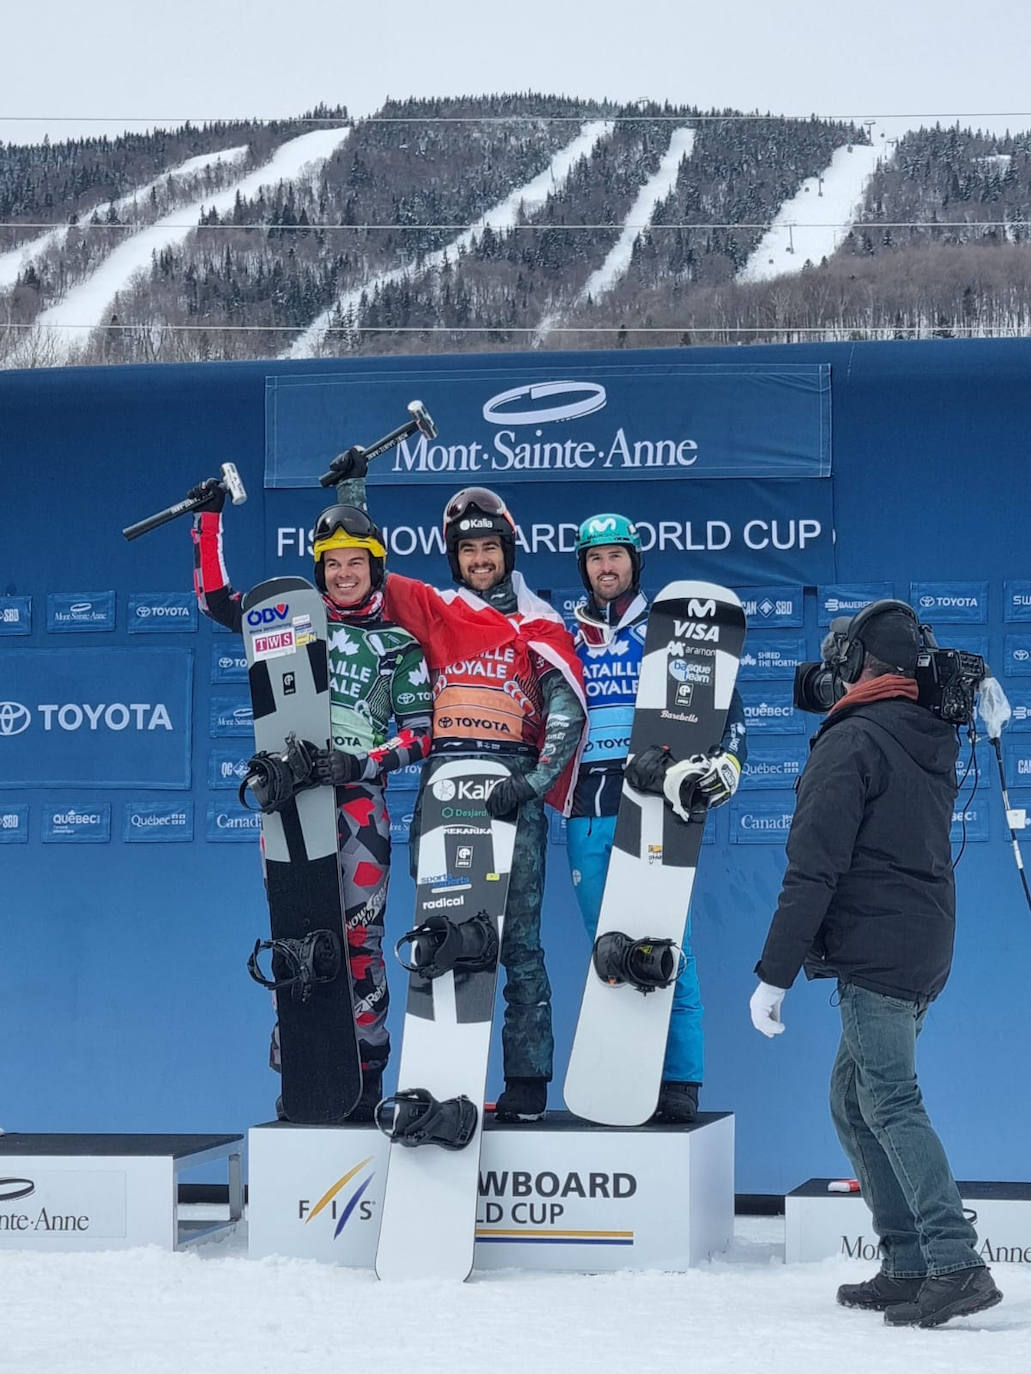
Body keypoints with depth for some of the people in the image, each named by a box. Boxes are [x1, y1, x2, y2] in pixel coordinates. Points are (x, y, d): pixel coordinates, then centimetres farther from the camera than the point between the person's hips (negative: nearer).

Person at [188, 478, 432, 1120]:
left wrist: (365, 762, -12)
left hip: (358, 797, -2)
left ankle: (367, 1071, -1)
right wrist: (209, 519, 14)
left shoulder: (398, 643, 8)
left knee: (359, 937, -6)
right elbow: (215, 597, 19)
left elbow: (422, 733, 3)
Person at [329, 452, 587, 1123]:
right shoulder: (431, 609, 16)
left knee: (518, 939, -5)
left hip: (512, 785, -3)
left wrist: (533, 783, -14)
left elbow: (567, 713, 0)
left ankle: (528, 1079, -4)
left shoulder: (539, 625, 10)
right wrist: (352, 488, 13)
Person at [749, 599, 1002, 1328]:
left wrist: (775, 974, -14)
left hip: (873, 952, -9)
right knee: (853, 1101, 15)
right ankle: (907, 1263, 12)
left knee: (892, 1104, -12)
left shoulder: (851, 741, -10)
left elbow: (814, 869, -15)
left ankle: (956, 1265, -22)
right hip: (927, 950, 9)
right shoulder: (933, 743, 17)